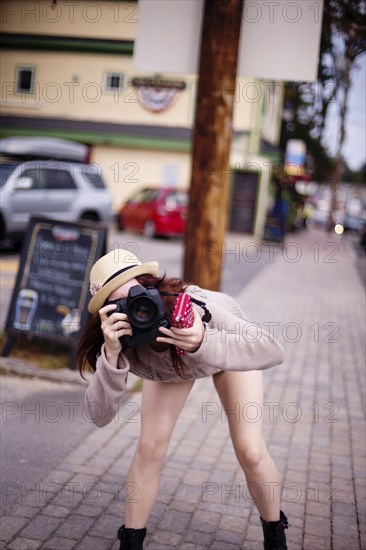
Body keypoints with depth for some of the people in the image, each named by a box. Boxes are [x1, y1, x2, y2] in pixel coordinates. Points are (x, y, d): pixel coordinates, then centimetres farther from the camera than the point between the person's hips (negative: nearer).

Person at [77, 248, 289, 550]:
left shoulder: (192, 309, -44)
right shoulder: (120, 339, -34)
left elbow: (273, 351, -43)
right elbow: (101, 416, -37)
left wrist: (204, 344, -59)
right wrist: (111, 356, -54)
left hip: (228, 343, -2)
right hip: (168, 361, 2)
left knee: (250, 452, -9)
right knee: (149, 447, -9)